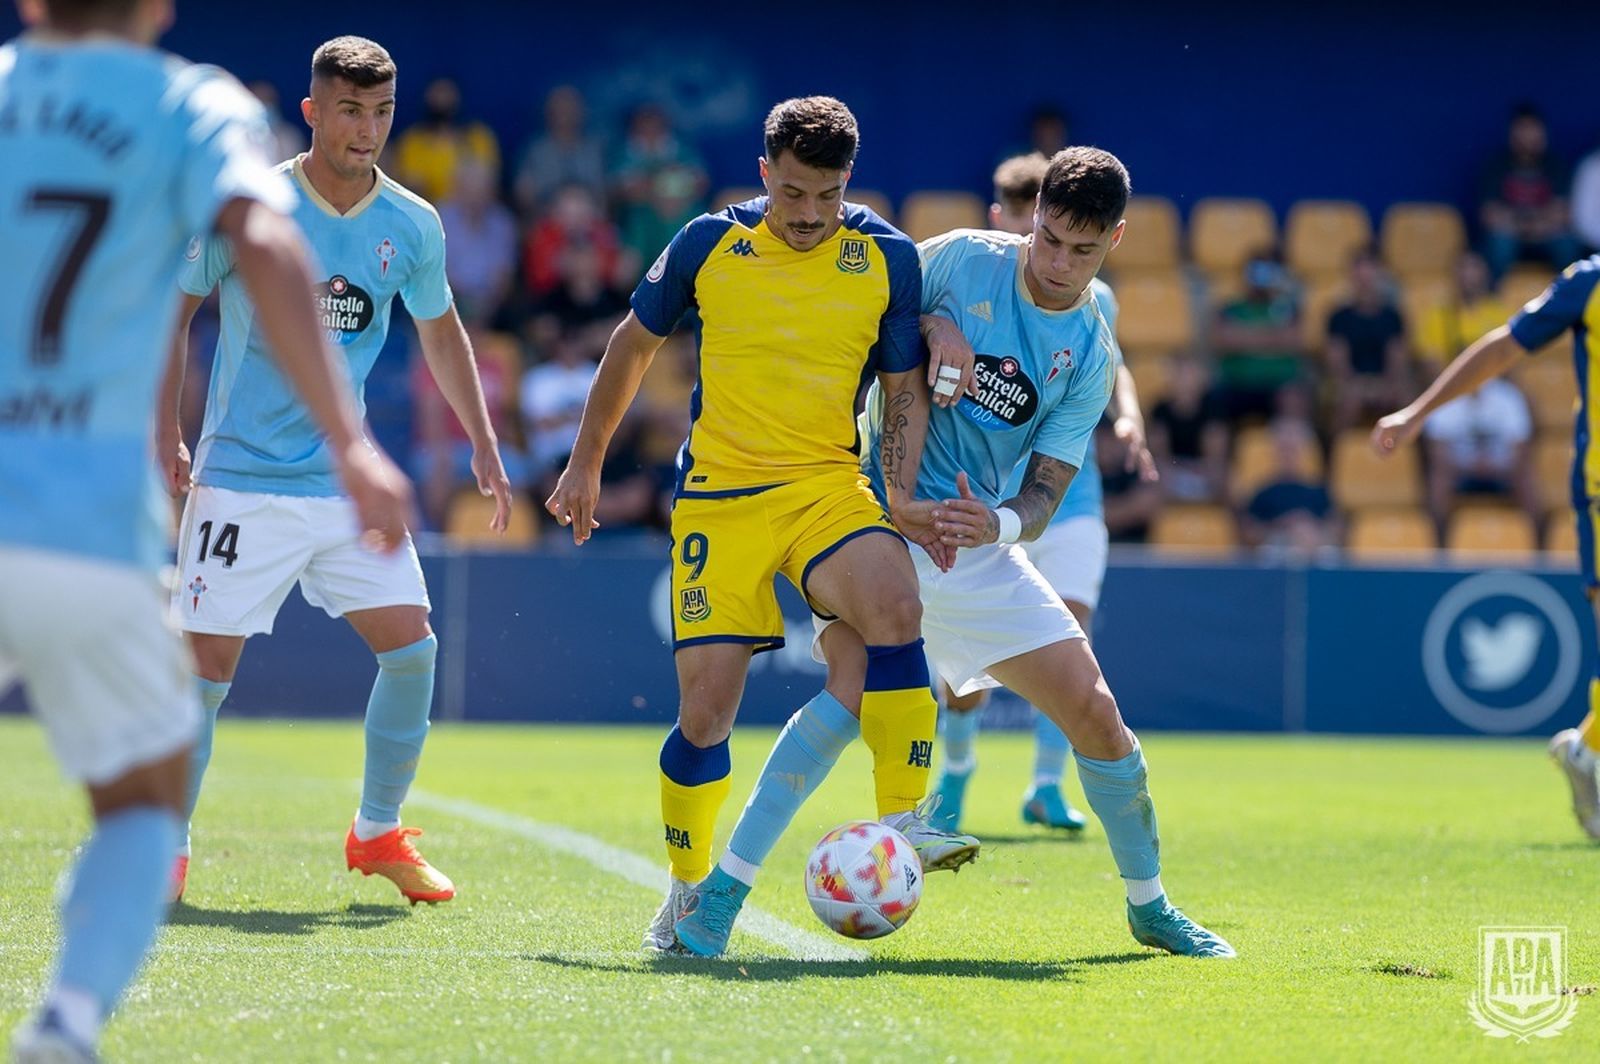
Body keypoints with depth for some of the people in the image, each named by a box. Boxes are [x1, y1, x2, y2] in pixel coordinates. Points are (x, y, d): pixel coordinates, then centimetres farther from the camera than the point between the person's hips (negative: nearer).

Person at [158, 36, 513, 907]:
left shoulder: (412, 227, 2)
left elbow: (440, 332, 19)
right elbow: (173, 309, 0)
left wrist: (483, 446, 16)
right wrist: (166, 435, -6)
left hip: (348, 478, 4)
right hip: (243, 479, -4)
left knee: (413, 645, -4)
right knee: (207, 662, -7)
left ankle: (377, 834, 14)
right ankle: (165, 848, 8)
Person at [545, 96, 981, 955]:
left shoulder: (888, 258, -1)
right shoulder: (709, 244, -1)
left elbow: (906, 394, 6)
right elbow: (634, 344, 14)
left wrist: (902, 497, -10)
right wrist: (586, 463, 18)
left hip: (829, 487, 0)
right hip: (718, 497, 0)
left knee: (895, 605, -31)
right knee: (705, 708, -5)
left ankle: (902, 824, -25)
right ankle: (689, 889, 18)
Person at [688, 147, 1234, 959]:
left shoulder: (1092, 355, 0)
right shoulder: (962, 259, -7)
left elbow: (1045, 492, -2)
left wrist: (997, 524, -24)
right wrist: (927, 328, -14)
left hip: (977, 539, 4)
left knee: (1095, 713, 2)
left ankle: (1148, 905, 25)